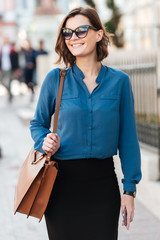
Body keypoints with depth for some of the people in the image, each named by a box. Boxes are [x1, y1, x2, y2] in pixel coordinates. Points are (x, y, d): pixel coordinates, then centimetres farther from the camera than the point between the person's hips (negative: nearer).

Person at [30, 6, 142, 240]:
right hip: (63, 181, 0)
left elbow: (128, 136, 2)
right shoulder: (55, 79, -1)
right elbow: (38, 123, 12)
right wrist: (45, 142, -11)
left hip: (103, 181, 1)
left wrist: (130, 189, 0)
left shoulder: (119, 81, -1)